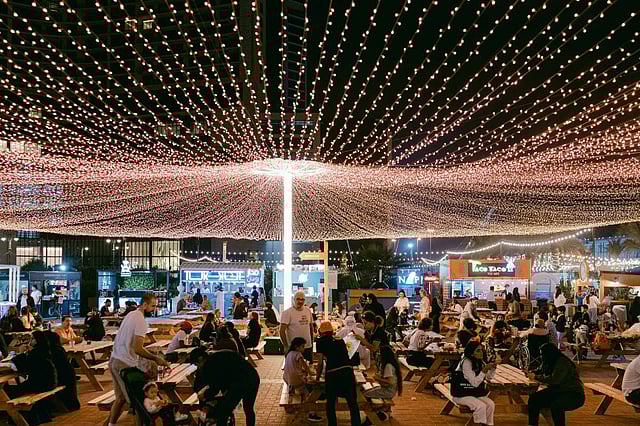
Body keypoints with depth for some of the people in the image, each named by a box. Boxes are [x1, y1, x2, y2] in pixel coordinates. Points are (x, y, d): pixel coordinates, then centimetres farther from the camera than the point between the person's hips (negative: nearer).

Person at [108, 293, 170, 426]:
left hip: (114, 360, 9)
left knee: (120, 398, 18)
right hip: (125, 364, -9)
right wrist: (156, 359, -15)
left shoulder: (131, 314, 11)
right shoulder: (141, 320, -17)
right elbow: (138, 349, -22)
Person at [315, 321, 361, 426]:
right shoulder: (340, 340, 22)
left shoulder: (320, 341, 11)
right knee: (352, 403, 11)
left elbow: (320, 363, 9)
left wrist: (317, 378, 22)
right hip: (347, 370, 3)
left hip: (332, 373, -3)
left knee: (330, 404, 15)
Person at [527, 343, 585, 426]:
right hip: (558, 391, 9)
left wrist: (536, 377, -21)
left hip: (574, 394, -9)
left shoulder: (563, 362, -21)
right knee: (533, 399, -8)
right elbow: (541, 372, 24)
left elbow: (554, 380, -31)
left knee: (555, 406, -37)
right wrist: (532, 373, 2)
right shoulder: (549, 362, 5)